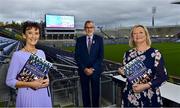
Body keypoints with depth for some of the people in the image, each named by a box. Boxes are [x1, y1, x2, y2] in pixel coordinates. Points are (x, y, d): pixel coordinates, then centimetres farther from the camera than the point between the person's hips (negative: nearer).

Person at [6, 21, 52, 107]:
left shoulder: (41, 53, 2)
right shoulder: (17, 55, -11)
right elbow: (10, 81, -9)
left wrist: (47, 80, -8)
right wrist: (30, 84, -20)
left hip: (43, 95, 4)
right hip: (27, 96, -4)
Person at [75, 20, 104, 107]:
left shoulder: (99, 39, -1)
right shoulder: (79, 40, 2)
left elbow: (101, 56, -5)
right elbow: (77, 57, -1)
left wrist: (93, 68, -13)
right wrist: (84, 69, -11)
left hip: (95, 70, 0)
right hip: (83, 71, 1)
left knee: (95, 91, 11)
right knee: (85, 92, 11)